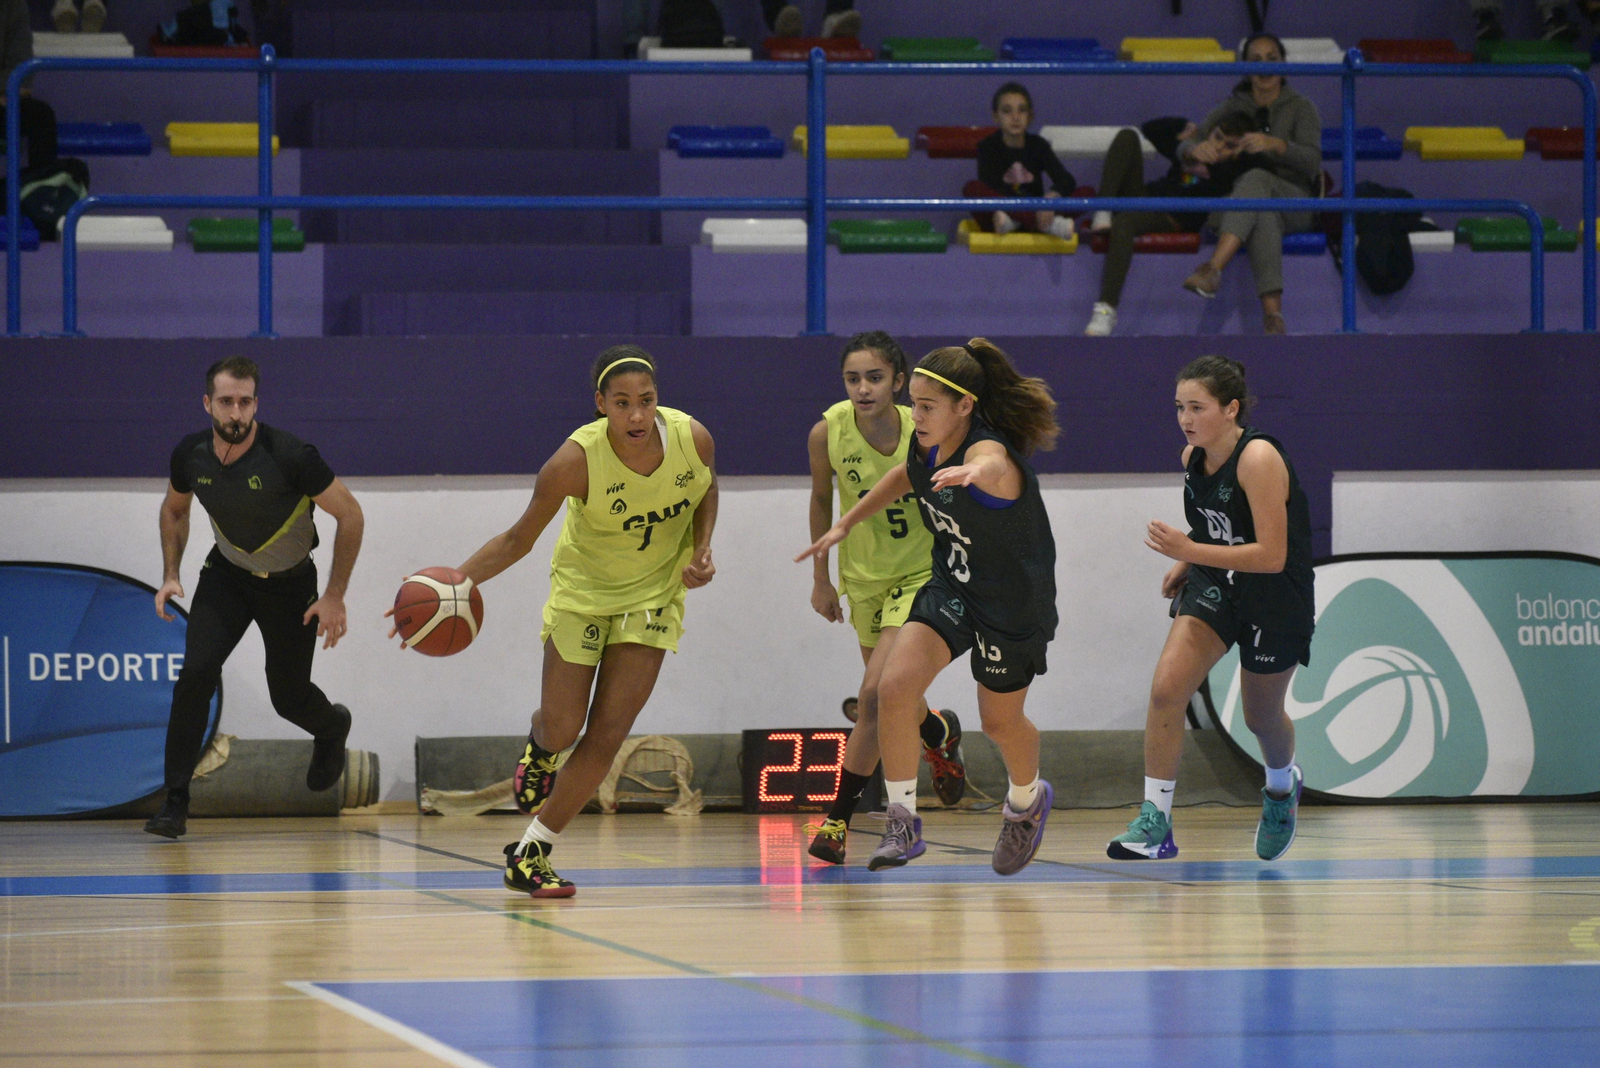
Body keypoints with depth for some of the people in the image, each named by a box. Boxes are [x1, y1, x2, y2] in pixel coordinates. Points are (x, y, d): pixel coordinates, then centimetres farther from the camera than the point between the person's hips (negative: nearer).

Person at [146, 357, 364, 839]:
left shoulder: (289, 456, -31)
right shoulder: (190, 455, -17)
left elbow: (349, 515, -19)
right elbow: (174, 509, 8)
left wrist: (334, 597, -18)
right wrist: (170, 576, -2)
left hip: (289, 583, -2)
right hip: (226, 576, 2)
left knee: (289, 697, 9)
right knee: (195, 673, -20)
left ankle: (333, 728, 49)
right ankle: (175, 802, -12)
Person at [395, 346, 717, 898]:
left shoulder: (693, 439, -23)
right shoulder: (576, 461, -31)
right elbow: (518, 541, -19)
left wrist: (702, 551, -13)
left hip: (652, 593, 2)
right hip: (583, 588, -2)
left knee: (607, 737, -3)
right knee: (560, 728, 4)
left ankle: (532, 852, 10)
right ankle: (539, 748, 45)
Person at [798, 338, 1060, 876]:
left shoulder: (989, 451, -32)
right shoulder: (929, 446, -9)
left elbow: (990, 465, -59)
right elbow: (906, 475, 15)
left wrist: (972, 472, -83)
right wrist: (845, 524, 20)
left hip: (1014, 604, -6)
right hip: (951, 585, 6)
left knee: (1000, 719, 13)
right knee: (895, 686, -16)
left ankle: (1027, 800, 47)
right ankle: (902, 822, -5)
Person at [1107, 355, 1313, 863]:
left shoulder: (1259, 459, -24)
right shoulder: (1192, 458, -1)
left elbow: (1271, 555, -28)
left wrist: (1191, 551, -32)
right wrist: (1186, 562, 3)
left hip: (1276, 600, -5)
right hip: (1214, 587, 5)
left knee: (1261, 716, 13)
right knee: (1165, 689, -15)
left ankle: (1282, 786, 49)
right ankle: (1154, 824, -11)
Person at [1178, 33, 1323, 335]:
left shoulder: (1300, 108, 7)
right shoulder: (1232, 107, 14)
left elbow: (1312, 162, -9)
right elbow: (1185, 147, 6)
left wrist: (1275, 145, -29)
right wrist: (1197, 149, -21)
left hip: (1294, 204, -1)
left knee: (1257, 178, -37)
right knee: (1263, 212, -39)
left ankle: (1214, 270, -56)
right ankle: (1272, 310, -54)